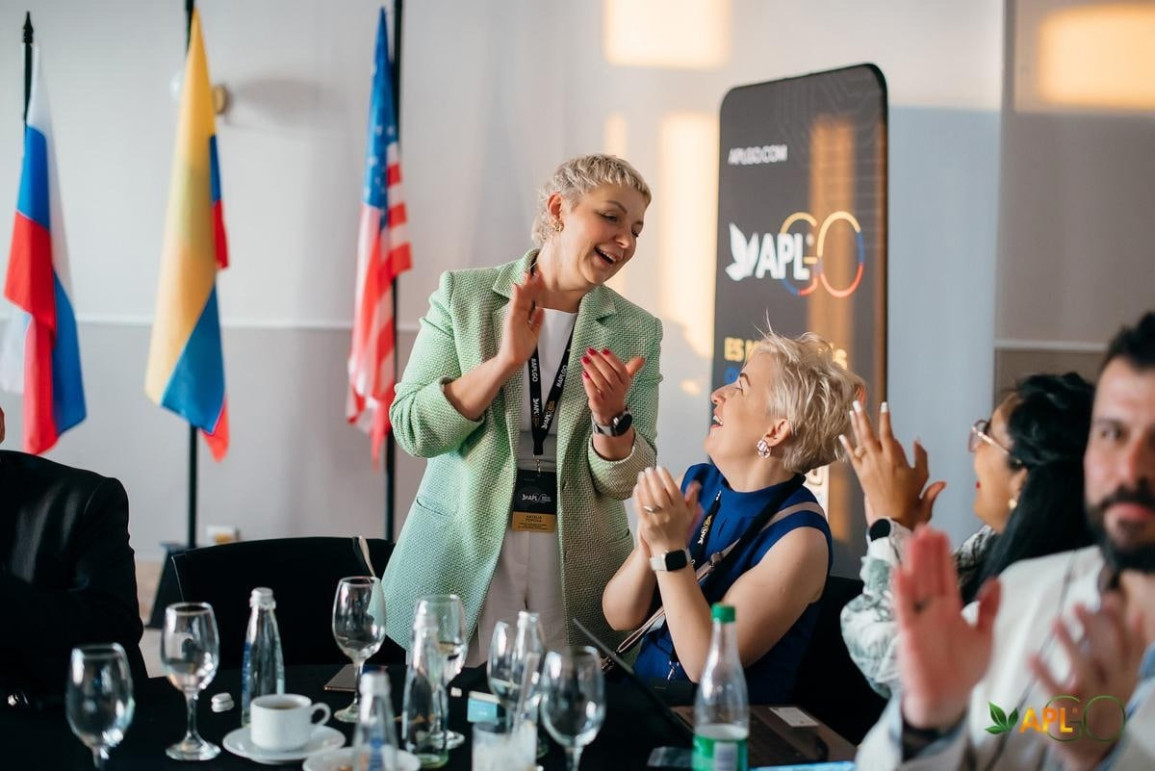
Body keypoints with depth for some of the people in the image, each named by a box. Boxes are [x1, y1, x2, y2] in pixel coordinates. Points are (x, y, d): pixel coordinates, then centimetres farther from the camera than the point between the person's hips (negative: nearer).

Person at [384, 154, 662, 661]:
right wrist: (504, 362, -18)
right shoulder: (463, 295, 0)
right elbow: (412, 429, -7)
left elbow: (624, 481, 1)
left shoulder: (638, 332, 3)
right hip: (459, 562, -1)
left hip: (577, 574, 1)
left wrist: (611, 416, -19)